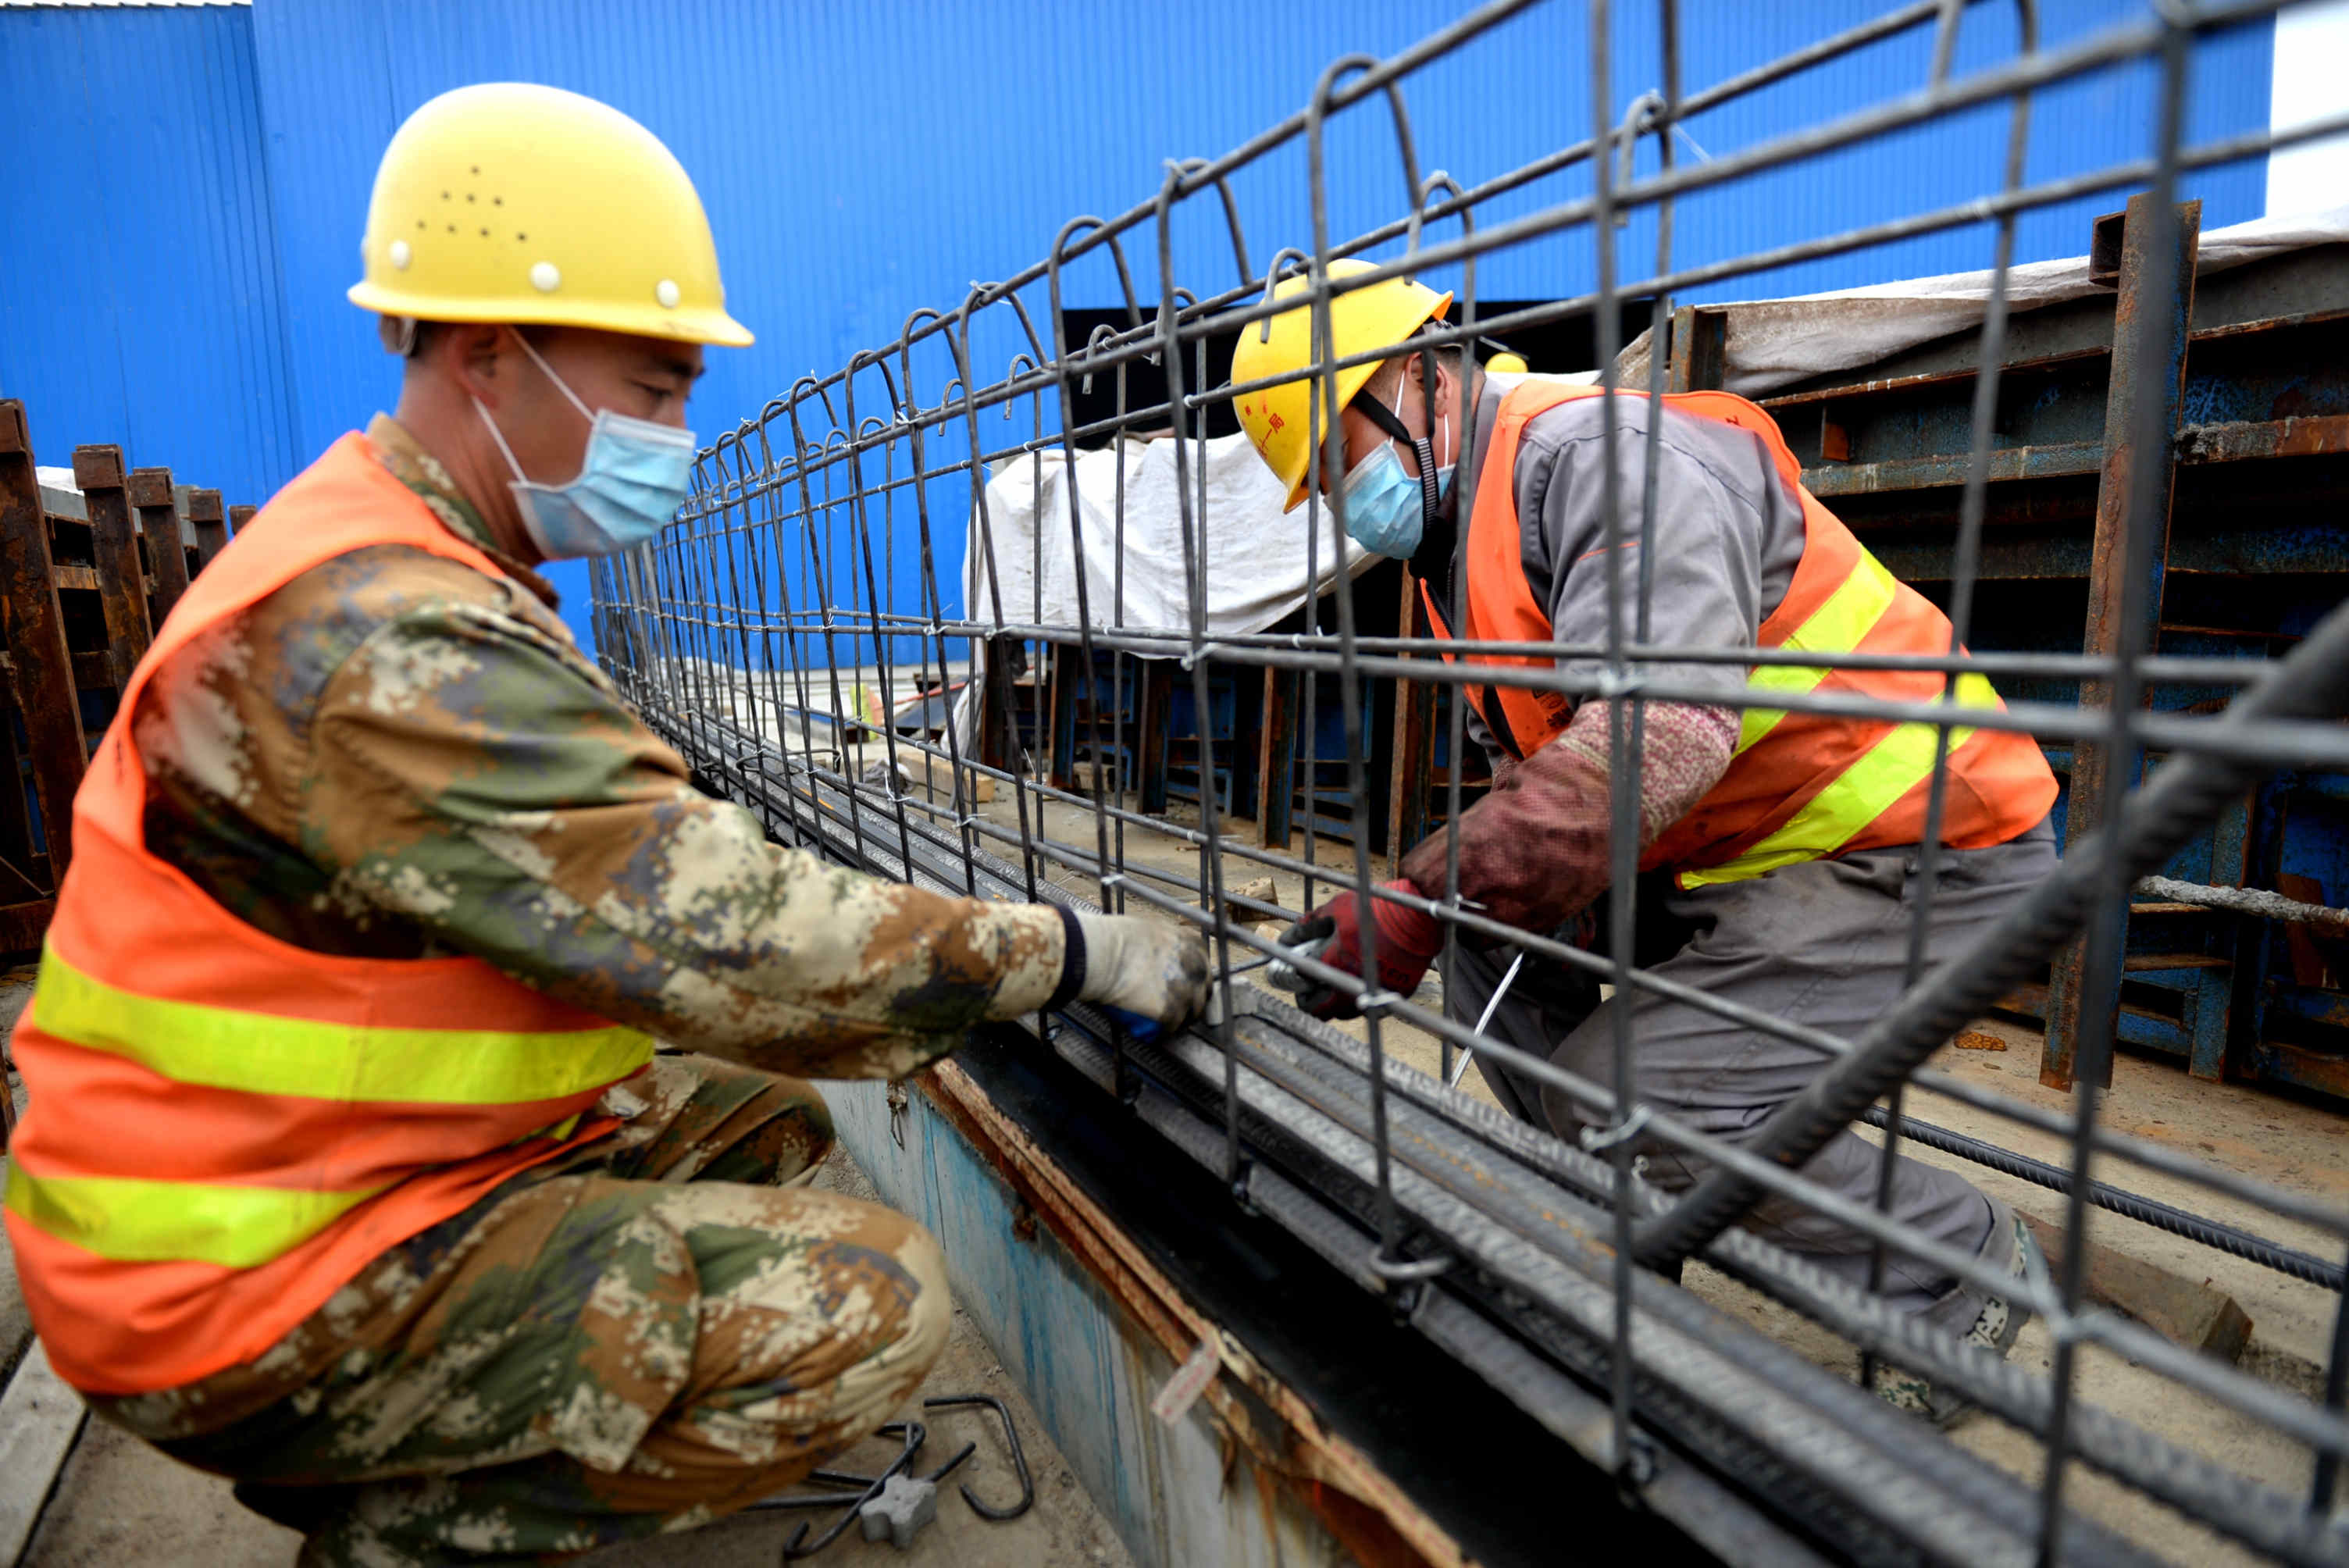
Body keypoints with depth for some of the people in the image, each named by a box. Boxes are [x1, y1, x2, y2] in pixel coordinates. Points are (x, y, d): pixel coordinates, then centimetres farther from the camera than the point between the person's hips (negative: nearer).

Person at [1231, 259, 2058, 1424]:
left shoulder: (1600, 448, -20)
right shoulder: (1467, 542, 11)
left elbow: (1658, 732, -36)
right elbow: (1530, 782, 9)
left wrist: (1418, 908, -32)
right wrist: (1446, 901, -9)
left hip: (1930, 856, -9)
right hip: (1747, 854, 9)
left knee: (1628, 1093, -19)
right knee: (1489, 926, 3)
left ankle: (1961, 1270, 9)